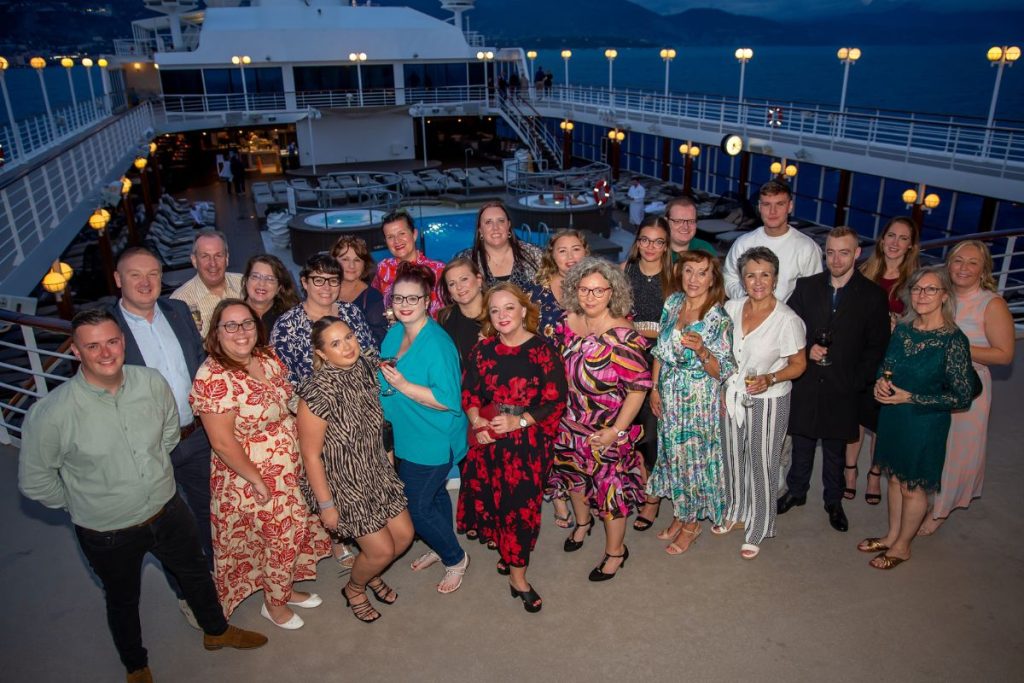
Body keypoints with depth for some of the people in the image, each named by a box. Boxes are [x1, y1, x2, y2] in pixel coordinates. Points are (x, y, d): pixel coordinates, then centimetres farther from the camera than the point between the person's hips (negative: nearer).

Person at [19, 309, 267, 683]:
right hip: (107, 532, -3)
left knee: (195, 573, 25)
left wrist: (153, 471, 9)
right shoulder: (50, 413, -26)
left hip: (167, 509, 3)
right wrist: (80, 503, -1)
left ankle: (216, 631, 55)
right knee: (122, 601, 24)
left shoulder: (152, 382, -16)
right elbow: (33, 481, -11)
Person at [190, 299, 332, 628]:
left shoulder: (268, 358, -3)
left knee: (293, 534, 21)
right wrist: (258, 481, -18)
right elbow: (223, 443, -24)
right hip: (252, 479, -7)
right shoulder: (214, 377, -26)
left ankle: (284, 588, 47)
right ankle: (275, 604, 37)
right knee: (279, 539, 11)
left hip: (288, 470, 7)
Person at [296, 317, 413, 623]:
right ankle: (354, 589, 35)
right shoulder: (318, 393, -27)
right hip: (343, 483, -6)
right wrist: (326, 505, -14)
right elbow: (311, 455, -19)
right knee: (382, 550, 2)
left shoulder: (365, 369, -7)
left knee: (404, 535, 12)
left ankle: (371, 575, 43)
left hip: (377, 472, 7)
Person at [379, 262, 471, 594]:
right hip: (408, 436, 8)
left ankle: (456, 558, 25)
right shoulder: (394, 333, 1)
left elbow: (449, 400, -27)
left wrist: (403, 385, -30)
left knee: (417, 507, 2)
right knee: (433, 493, 24)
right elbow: (387, 383, 17)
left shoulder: (437, 343, -25)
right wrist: (382, 374, -4)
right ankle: (440, 548, 46)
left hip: (433, 441, -8)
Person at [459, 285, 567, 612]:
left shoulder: (543, 350, -7)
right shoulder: (483, 350, 5)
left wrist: (518, 421, -17)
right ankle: (506, 550, 33)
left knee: (522, 504, 1)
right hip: (489, 438, 3)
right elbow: (469, 394, 9)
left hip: (529, 440, -3)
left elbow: (555, 402, -9)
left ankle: (517, 575, 19)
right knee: (491, 498, 4)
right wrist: (477, 421, -10)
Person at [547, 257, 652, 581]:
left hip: (606, 432, -6)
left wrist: (617, 431, -21)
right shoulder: (568, 323, -5)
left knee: (610, 488, 9)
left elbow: (638, 387, -21)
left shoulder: (622, 335, -23)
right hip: (570, 424, 6)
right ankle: (582, 522, 54)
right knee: (574, 476, 24)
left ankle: (615, 551, 33)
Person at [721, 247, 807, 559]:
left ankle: (757, 531, 29)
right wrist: (722, 389, 4)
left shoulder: (787, 320, -19)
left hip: (768, 401, -5)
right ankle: (735, 512, 44)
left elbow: (798, 365, -10)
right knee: (733, 458, 20)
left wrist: (769, 379, -27)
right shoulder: (732, 308, -5)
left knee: (761, 464, 9)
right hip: (733, 396, 5)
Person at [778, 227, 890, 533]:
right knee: (802, 442, 14)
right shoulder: (806, 286, 1)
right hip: (806, 383, 1)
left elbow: (876, 345, -2)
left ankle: (833, 501, 30)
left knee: (835, 448, 13)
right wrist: (807, 349, -13)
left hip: (842, 387, -1)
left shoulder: (873, 295, -3)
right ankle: (796, 491, 33)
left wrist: (858, 380, -10)